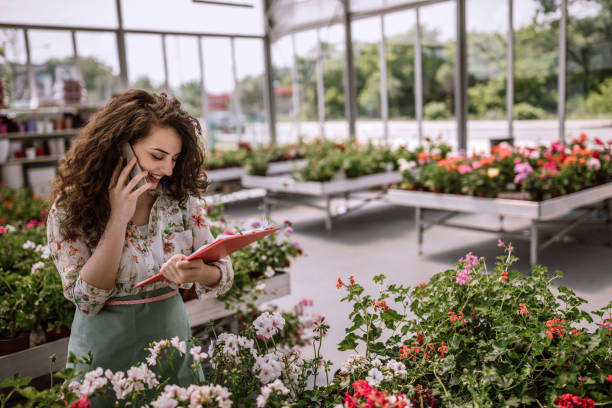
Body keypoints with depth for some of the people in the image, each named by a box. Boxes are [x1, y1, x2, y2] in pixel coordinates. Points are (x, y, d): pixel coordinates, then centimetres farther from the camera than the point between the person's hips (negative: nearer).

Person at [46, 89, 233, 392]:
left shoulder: (182, 197, -7)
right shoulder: (71, 207, -13)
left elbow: (223, 273, -6)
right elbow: (86, 300, -18)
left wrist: (197, 273, -30)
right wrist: (118, 219, -25)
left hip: (173, 341, 3)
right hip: (106, 353, -2)